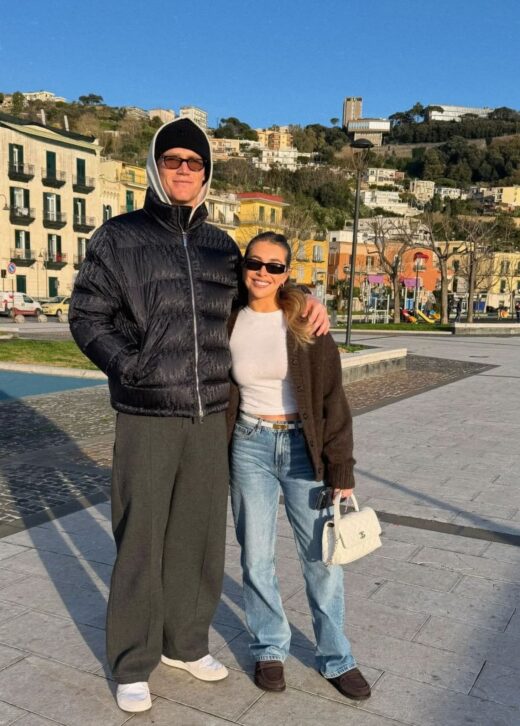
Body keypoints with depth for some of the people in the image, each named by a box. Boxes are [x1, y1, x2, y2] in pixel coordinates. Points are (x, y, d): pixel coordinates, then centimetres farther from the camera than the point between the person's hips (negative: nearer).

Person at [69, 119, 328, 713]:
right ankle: (132, 664, 23)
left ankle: (185, 642, 34)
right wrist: (132, 366, -15)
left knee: (199, 535, 13)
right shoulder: (118, 238, 0)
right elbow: (86, 316, -1)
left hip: (211, 417, 4)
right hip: (146, 418, -4)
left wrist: (307, 301, 5)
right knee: (140, 540, 3)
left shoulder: (221, 246, 11)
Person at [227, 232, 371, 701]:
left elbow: (332, 397, -6)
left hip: (303, 446, -1)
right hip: (249, 446, 2)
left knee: (321, 556, 4)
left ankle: (336, 658, 24)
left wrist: (341, 468, -9)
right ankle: (270, 648, 30)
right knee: (256, 556, 8)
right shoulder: (230, 323, 0)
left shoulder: (306, 323, -6)